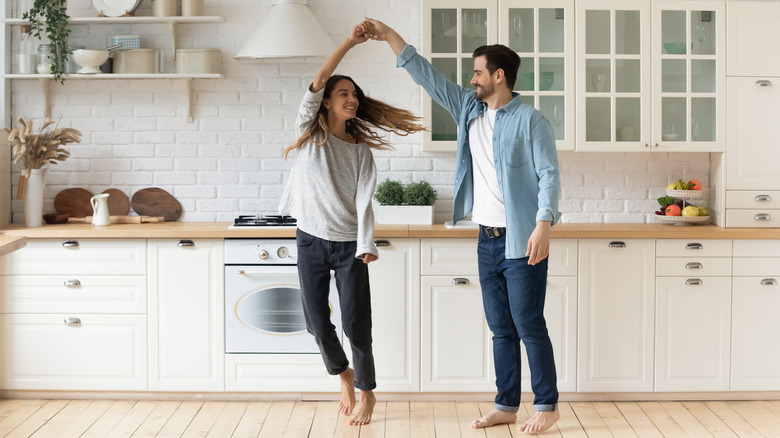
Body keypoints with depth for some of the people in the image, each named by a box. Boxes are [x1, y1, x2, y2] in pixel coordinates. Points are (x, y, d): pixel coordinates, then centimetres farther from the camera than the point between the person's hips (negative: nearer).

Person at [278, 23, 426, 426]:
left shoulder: (361, 150, 5)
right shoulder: (309, 133, 2)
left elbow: (364, 200, -5)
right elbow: (317, 82, -12)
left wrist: (366, 245, -20)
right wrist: (349, 43, -18)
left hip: (348, 245, 0)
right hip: (311, 241, 0)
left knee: (356, 324, -2)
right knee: (317, 322, 4)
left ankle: (366, 391, 19)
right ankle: (343, 375, 32)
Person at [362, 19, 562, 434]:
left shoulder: (530, 121, -9)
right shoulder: (469, 109, 11)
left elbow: (549, 175, -14)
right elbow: (428, 76, 14)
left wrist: (543, 225, -25)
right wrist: (390, 37, 11)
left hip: (521, 241, -7)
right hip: (488, 239, 7)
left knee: (529, 325, -2)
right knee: (500, 328, 12)